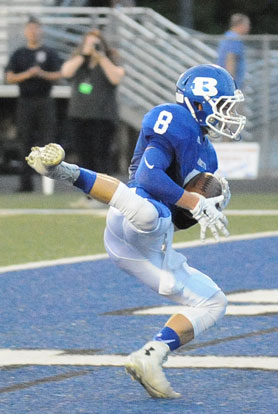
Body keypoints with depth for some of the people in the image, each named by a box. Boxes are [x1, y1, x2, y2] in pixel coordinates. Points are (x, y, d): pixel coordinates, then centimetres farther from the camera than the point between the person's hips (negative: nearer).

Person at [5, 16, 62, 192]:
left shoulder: (50, 53, 9)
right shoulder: (19, 54, 12)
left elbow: (58, 75, 3)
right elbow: (9, 78, 5)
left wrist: (43, 74, -15)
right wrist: (28, 74, -12)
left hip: (45, 102, -1)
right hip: (25, 103, 1)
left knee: (47, 140, -9)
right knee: (25, 141, -1)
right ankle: (26, 182, 0)